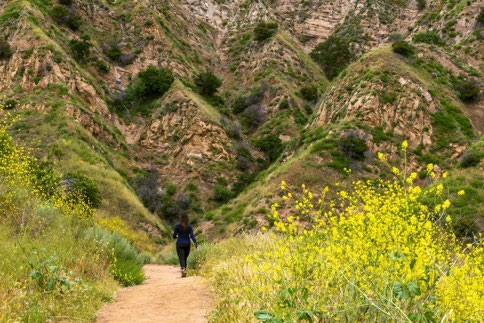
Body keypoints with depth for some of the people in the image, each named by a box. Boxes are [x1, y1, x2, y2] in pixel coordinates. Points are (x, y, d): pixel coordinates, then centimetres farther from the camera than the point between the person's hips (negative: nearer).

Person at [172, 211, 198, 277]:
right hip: (187, 244, 2)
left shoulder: (177, 226, -7)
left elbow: (174, 236, -3)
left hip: (179, 244, -2)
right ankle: (184, 271, 22)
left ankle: (183, 269, -31)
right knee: (185, 258, 18)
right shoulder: (189, 226, -5)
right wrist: (196, 245, -13)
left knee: (181, 258, -6)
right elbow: (192, 236, -12)